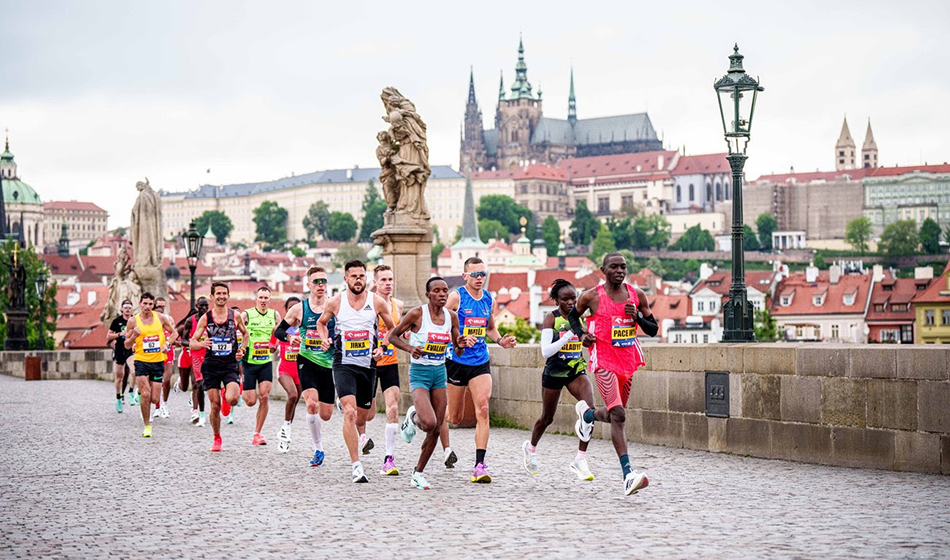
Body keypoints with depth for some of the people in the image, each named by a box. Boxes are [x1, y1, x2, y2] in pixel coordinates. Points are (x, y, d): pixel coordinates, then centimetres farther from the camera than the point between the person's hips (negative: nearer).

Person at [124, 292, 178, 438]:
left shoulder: (160, 317, 1)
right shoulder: (133, 321, -2)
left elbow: (174, 333, 12)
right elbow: (127, 345, 3)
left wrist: (167, 343, -6)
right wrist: (134, 336, -18)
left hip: (158, 361, 2)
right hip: (141, 361, -2)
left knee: (154, 399, 0)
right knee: (145, 395, -15)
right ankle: (147, 426, 1)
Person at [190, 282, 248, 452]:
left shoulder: (235, 316, 1)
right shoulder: (205, 318, 0)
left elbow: (246, 334, 20)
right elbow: (192, 343, 1)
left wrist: (242, 350, 3)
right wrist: (201, 344, -21)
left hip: (230, 364, 0)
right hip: (211, 366, 0)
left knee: (232, 399, -23)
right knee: (215, 406, 0)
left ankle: (226, 394, 16)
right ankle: (217, 438, 21)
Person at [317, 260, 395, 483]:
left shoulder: (377, 302, -1)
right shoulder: (335, 302, -2)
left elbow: (391, 328, 13)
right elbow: (321, 322, 17)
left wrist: (382, 347, -3)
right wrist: (325, 339, -2)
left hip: (368, 364, 2)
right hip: (343, 364, -2)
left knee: (364, 411, 15)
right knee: (349, 412, -18)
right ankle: (356, 466, -18)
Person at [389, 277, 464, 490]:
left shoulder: (451, 317, 3)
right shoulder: (417, 314, -11)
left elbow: (457, 352, 10)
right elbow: (393, 336, -2)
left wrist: (461, 346, -13)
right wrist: (410, 348, -20)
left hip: (440, 373, 5)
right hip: (419, 373, -5)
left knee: (436, 429, 4)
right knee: (429, 423, -24)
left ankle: (418, 474, 20)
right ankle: (412, 417, 13)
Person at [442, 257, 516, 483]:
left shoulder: (488, 298, 8)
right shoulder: (456, 296, -8)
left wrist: (501, 341, 5)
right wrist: (459, 340, -27)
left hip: (480, 363, 4)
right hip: (456, 361, -3)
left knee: (482, 409, -13)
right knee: (455, 416, 6)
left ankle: (480, 465, -14)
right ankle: (446, 448, 41)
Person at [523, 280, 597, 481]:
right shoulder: (551, 318, -11)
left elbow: (588, 343, 15)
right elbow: (545, 351, -20)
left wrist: (589, 341, -9)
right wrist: (569, 335, -28)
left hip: (576, 371, 3)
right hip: (554, 373, -3)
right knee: (547, 417, 13)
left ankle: (581, 459, -14)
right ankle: (531, 447, 44)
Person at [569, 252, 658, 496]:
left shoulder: (637, 295, 2)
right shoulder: (592, 297, -6)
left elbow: (653, 330, 8)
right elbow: (573, 314, 14)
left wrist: (638, 317, -12)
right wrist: (581, 334, -4)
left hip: (629, 361, 5)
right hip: (604, 362, -5)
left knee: (613, 415, 17)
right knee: (618, 415, -20)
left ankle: (587, 413, 51)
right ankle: (628, 474, -21)